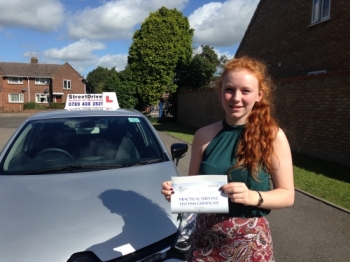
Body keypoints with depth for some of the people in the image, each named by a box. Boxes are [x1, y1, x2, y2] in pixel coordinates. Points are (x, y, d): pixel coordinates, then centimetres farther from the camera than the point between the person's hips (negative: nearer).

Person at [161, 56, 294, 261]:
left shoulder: (273, 136, -10)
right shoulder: (204, 136, -5)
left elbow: (287, 195, -6)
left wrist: (253, 197, -23)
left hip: (250, 241, -1)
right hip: (206, 237, 2)